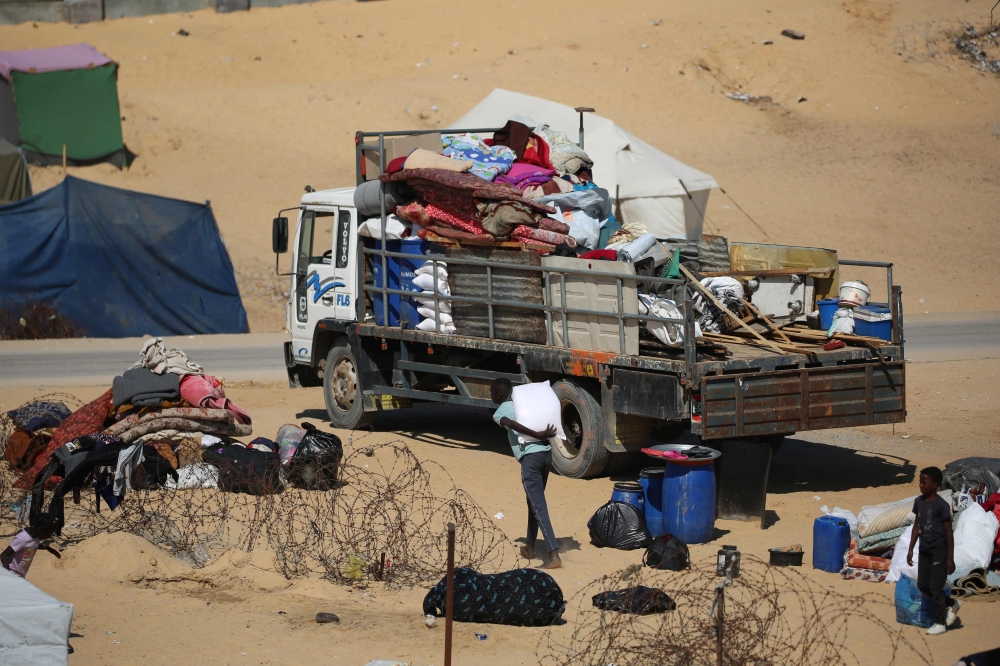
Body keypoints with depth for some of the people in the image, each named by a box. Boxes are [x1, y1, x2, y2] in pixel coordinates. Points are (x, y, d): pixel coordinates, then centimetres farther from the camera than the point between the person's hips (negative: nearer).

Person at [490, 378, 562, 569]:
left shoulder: (499, 413, 3)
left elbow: (513, 425, -18)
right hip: (546, 453, 7)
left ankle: (554, 555, -17)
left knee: (539, 507, -9)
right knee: (534, 502, 24)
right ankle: (530, 547, 34)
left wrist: (537, 435, -17)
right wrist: (546, 434, 11)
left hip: (530, 458, -7)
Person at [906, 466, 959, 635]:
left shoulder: (942, 505, -16)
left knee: (936, 587, -3)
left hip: (939, 551, -7)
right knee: (922, 585, 11)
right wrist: (910, 549, 11)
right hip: (924, 551, 7)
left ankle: (940, 623, 10)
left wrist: (950, 558, -12)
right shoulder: (918, 502, 3)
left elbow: (949, 533, -12)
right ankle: (951, 604, 30)